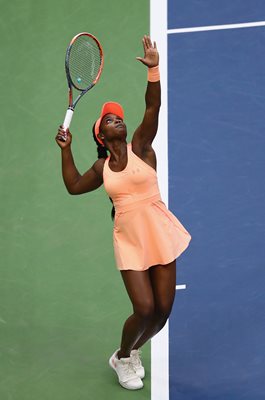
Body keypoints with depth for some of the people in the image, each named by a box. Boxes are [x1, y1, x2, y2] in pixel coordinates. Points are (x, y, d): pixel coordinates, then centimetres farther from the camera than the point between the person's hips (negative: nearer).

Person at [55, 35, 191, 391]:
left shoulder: (140, 146, -2)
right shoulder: (102, 167, 7)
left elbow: (153, 109, -16)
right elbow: (74, 186, 20)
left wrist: (154, 69, -29)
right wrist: (66, 149, 11)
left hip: (159, 234, 0)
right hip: (129, 240, 1)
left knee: (163, 310, 4)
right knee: (144, 308, -8)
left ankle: (132, 352, 33)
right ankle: (122, 358, 21)